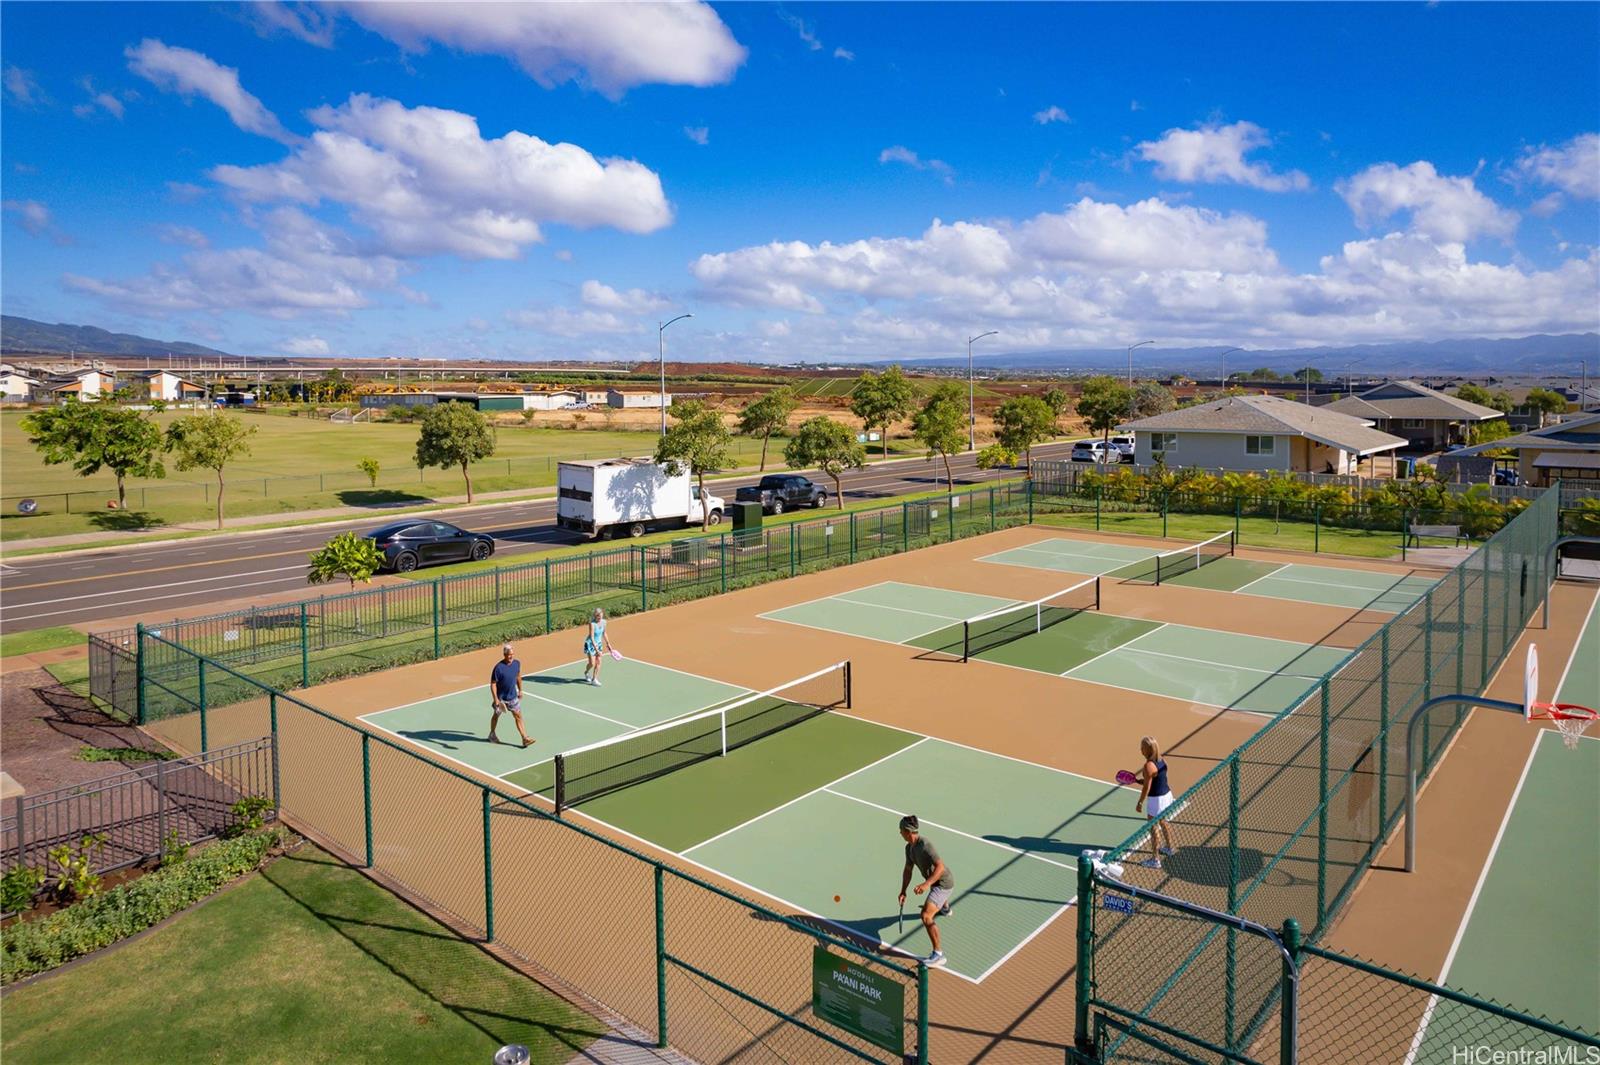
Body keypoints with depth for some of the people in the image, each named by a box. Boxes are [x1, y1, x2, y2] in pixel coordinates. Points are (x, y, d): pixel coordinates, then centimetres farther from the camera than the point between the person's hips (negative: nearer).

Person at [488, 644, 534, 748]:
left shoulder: (517, 663, -7)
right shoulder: (499, 668, -24)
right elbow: (493, 684, -19)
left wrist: (520, 690, 16)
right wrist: (495, 699, -24)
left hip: (513, 696, 4)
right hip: (501, 698, -4)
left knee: (518, 716, -1)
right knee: (496, 715, 18)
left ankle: (525, 739, -2)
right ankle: (492, 735, 42)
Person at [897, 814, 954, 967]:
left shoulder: (924, 845, -33)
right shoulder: (909, 847, -4)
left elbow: (940, 867, -38)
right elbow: (908, 870, 5)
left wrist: (926, 884, -48)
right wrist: (903, 891, -2)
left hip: (942, 883, -10)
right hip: (935, 882, 10)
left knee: (926, 916, -24)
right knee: (938, 897, 44)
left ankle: (938, 955, -19)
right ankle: (945, 909, 80)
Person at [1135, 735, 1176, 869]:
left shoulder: (1149, 766, -25)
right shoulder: (1162, 760, 0)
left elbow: (1146, 788, -21)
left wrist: (1140, 803, -12)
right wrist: (1142, 780, 9)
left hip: (1156, 799, -9)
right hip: (1167, 794, 9)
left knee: (1153, 829, 3)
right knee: (1163, 823, 29)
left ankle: (1155, 860, 10)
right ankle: (1169, 848, 48)